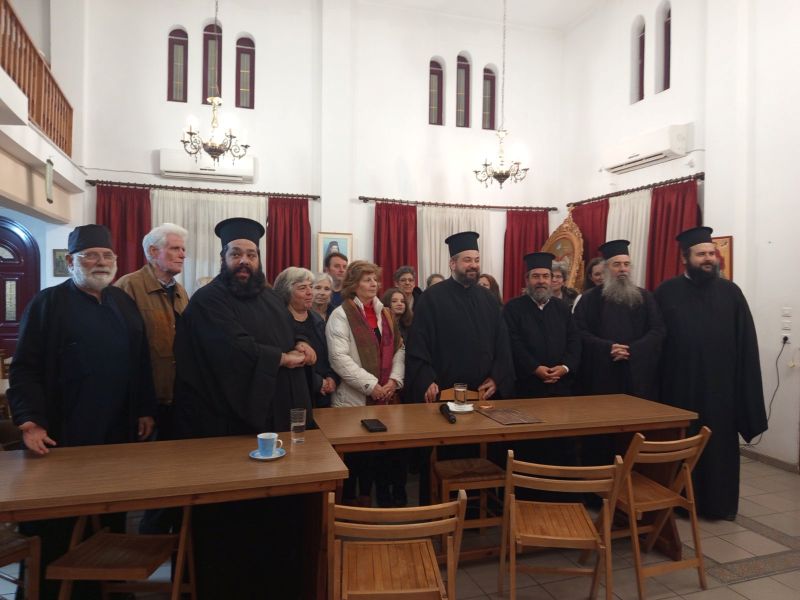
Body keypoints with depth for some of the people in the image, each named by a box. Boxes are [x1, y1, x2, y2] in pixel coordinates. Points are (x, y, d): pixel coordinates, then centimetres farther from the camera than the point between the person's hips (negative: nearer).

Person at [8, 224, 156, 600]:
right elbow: (25, 369, -8)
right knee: (59, 530, 8)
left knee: (112, 521, 13)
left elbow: (141, 362, 14)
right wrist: (29, 424, -18)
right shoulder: (48, 304, -3)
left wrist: (146, 410, 9)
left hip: (119, 433, 5)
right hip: (66, 436, -4)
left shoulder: (124, 303, 11)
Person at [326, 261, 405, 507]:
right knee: (354, 453, 4)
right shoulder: (341, 315, -5)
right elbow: (339, 358, -15)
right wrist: (371, 385, -17)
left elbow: (399, 350, 13)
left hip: (387, 397, 6)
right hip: (355, 398, -5)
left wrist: (394, 380, -4)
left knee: (387, 448, 8)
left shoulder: (385, 314, 14)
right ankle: (350, 501, 21)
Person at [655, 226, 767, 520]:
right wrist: (658, 383, -4)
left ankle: (720, 502, 27)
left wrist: (744, 385, -2)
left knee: (720, 444, 11)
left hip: (720, 384, 1)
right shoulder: (666, 292, -2)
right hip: (680, 385, -1)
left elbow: (746, 343, 3)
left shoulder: (730, 292, 3)